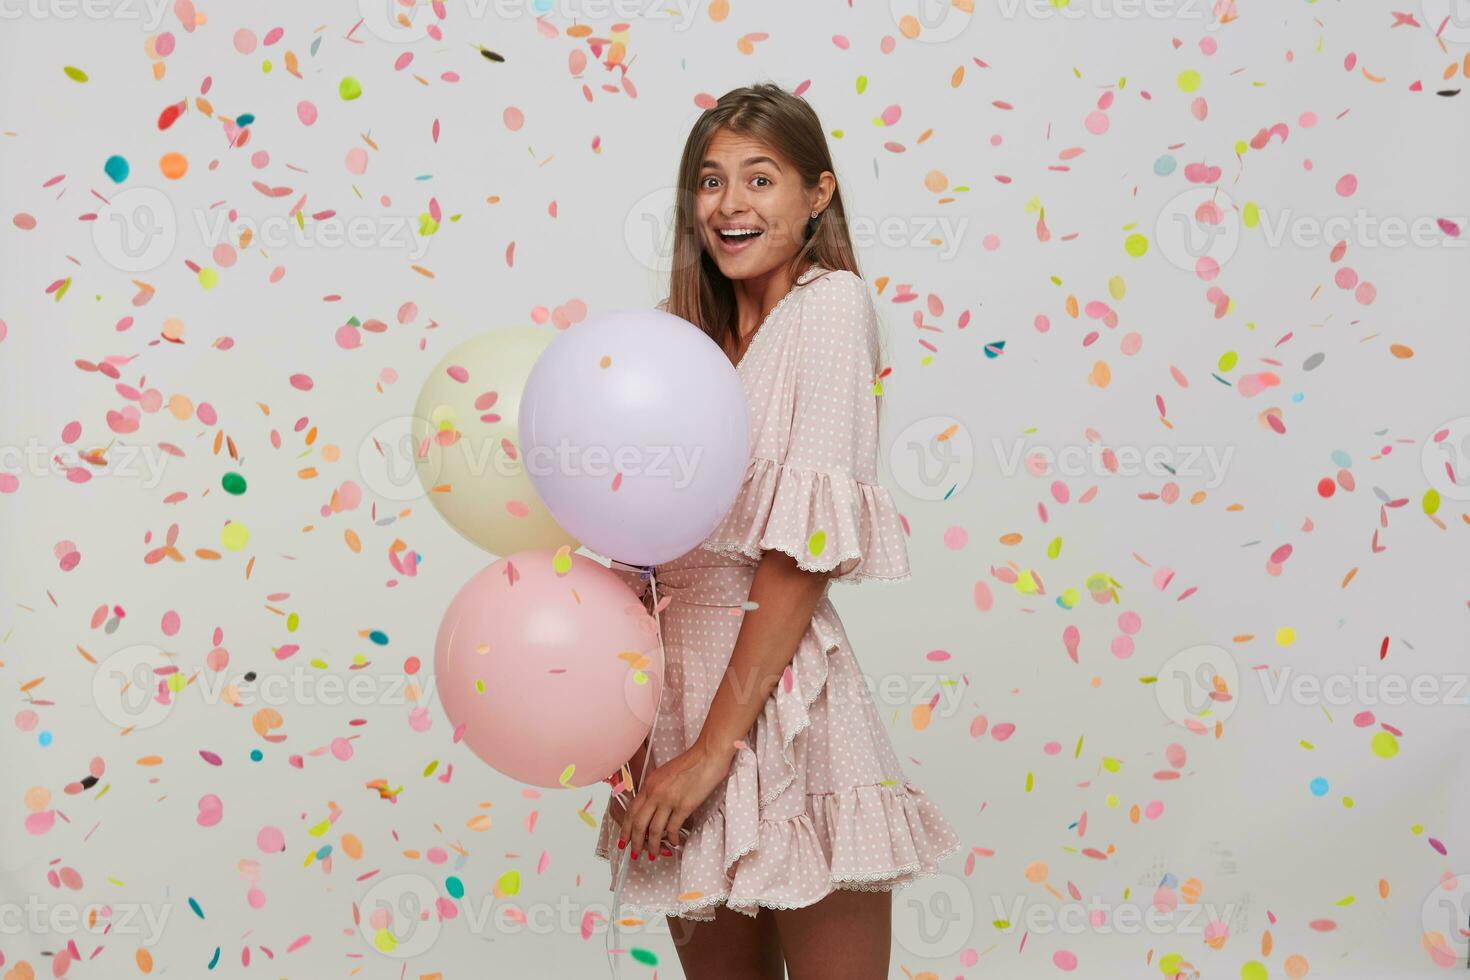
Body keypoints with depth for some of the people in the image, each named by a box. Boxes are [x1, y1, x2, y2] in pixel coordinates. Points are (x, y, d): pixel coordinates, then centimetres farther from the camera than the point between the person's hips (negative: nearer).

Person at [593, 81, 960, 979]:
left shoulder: (831, 305, -7)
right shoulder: (689, 333, 14)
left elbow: (804, 551, -15)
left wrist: (715, 745, -16)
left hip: (783, 697, -6)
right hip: (677, 686, 6)